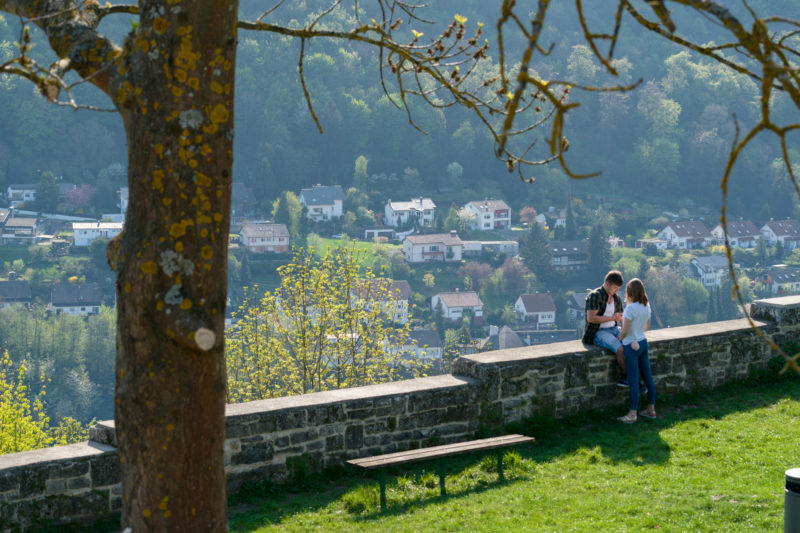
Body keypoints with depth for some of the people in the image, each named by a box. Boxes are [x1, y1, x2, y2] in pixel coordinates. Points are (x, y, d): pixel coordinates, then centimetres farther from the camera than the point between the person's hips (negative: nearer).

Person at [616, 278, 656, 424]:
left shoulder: (631, 308, -20)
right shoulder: (646, 306, 3)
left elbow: (625, 330, -18)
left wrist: (619, 339, -1)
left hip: (631, 346, -8)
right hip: (643, 343, 8)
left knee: (633, 380, -4)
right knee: (648, 377, 13)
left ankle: (632, 414, 1)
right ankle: (651, 409, 21)